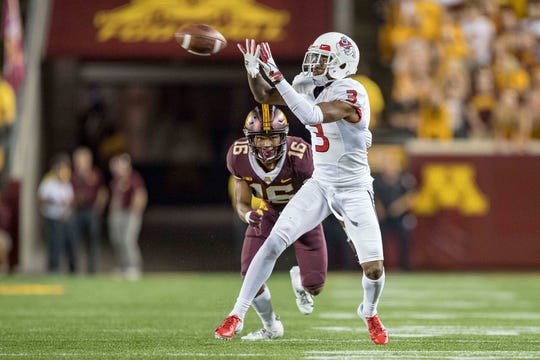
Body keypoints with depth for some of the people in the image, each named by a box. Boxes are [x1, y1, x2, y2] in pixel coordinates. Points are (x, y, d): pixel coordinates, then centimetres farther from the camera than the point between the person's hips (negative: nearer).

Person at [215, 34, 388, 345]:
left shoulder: (351, 94, -21)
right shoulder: (312, 87, 2)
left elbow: (312, 115, -35)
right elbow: (264, 96, 11)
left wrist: (276, 75, -36)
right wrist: (253, 69, -9)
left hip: (354, 190, -5)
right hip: (320, 185, 5)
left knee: (374, 269, -11)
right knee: (273, 243, -9)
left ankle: (370, 313, 23)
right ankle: (237, 315, -4)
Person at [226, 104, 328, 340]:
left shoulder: (299, 156, -35)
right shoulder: (239, 158, -24)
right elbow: (242, 203, -13)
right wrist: (248, 215, -34)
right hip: (268, 212, 2)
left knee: (314, 287, -8)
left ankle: (298, 280, 33)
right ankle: (271, 327, 16)